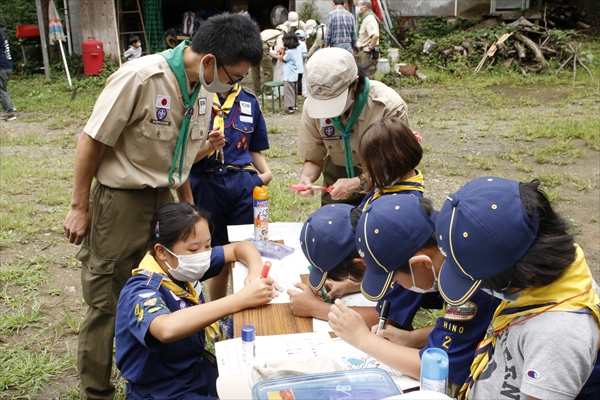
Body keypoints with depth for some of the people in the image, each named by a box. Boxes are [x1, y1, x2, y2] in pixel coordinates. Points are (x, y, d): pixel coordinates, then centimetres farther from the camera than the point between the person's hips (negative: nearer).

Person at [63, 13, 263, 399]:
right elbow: (92, 141, -15)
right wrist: (79, 208, -9)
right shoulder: (139, 78, -22)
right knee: (107, 303, 6)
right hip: (120, 203, -6)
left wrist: (188, 204, 16)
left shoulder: (202, 87, 0)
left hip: (164, 198, 7)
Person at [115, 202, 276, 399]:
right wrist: (240, 300, -45)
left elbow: (241, 247, 7)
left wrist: (256, 271, -16)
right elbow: (167, 329, -48)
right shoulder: (141, 292, -25)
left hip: (199, 371, 7)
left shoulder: (180, 268, -5)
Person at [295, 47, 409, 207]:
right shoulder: (312, 105, -14)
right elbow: (313, 160, -4)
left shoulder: (389, 105, -25)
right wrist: (306, 178, -26)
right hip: (336, 187, 2)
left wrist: (359, 183, -34)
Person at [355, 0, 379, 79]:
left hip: (368, 53, -11)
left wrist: (370, 48, -24)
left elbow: (375, 35, -33)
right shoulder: (362, 19, 14)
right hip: (362, 51, 11)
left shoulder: (369, 19, -18)